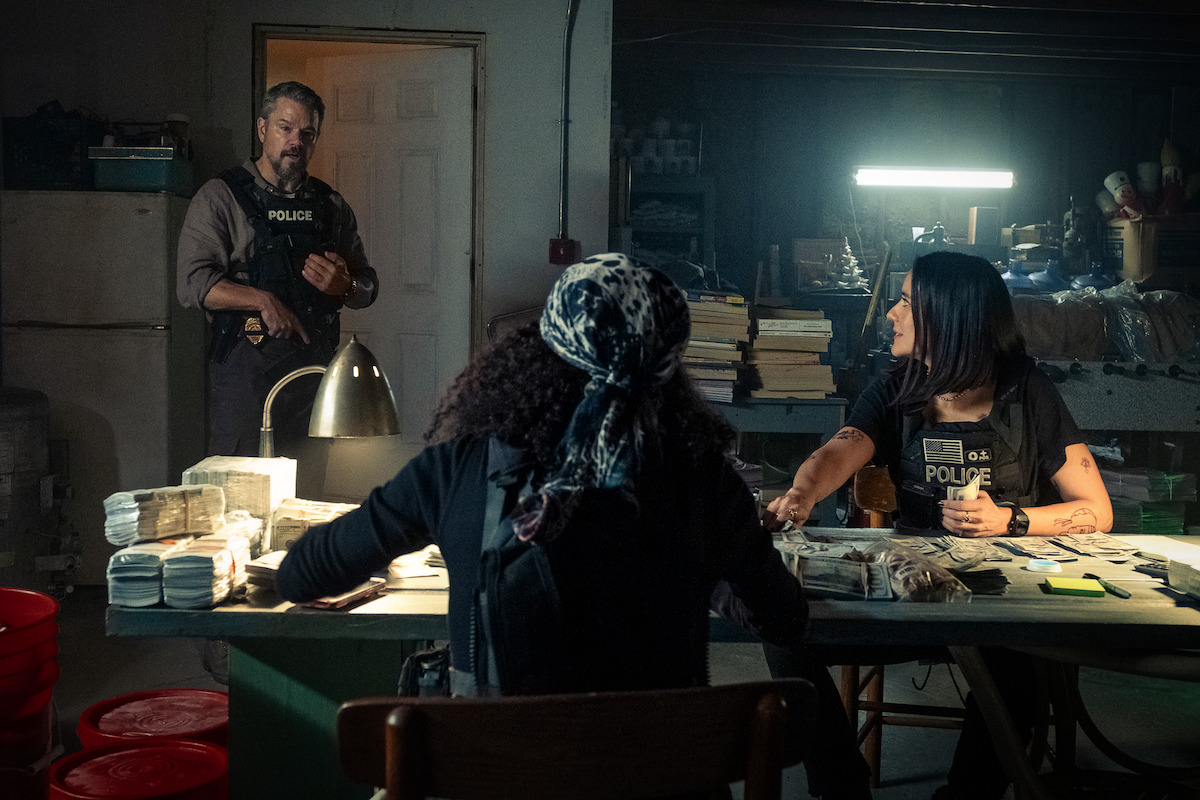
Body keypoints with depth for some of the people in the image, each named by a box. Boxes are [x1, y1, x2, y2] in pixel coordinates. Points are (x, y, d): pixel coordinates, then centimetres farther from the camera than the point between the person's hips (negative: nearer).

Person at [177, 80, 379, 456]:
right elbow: (193, 283, -7)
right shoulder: (220, 197, 3)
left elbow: (368, 287, 18)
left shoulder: (332, 206, 15)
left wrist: (344, 286, -5)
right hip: (244, 368, -3)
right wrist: (262, 299, -19)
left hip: (316, 369, 4)